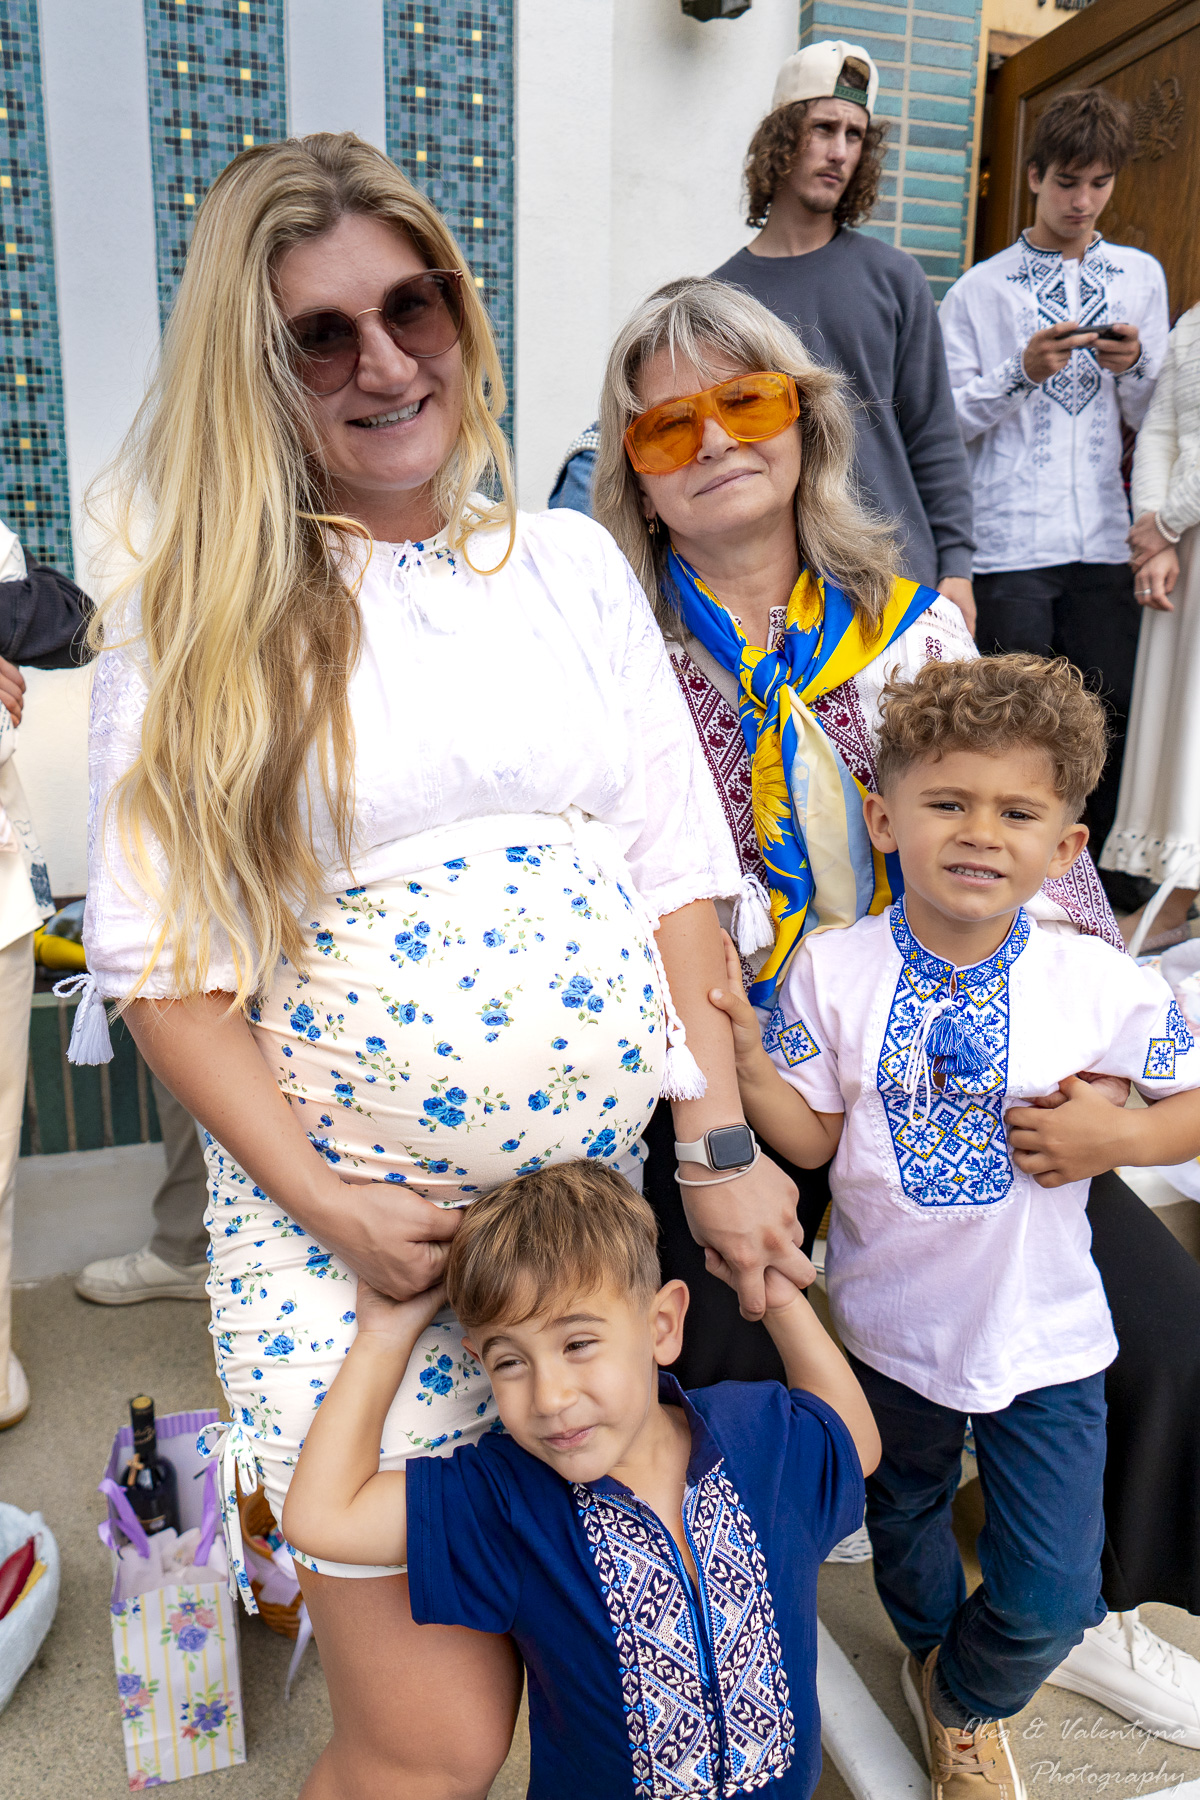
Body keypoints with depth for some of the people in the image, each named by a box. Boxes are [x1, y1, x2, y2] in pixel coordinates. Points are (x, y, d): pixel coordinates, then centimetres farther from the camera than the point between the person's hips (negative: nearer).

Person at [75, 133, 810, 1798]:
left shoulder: (573, 563, 7)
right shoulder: (196, 619, -3)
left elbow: (676, 867, 4)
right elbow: (164, 964, -4)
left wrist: (720, 1143, -2)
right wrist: (328, 1204, -12)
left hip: (606, 1178, 4)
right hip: (347, 1222, -3)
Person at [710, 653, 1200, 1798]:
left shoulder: (1104, 985, -17)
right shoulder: (832, 971, -16)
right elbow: (810, 1139, -11)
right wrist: (741, 1046, -26)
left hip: (1044, 1340, -1)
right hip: (890, 1327, 1)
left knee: (1051, 1598, 7)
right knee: (901, 1515, 28)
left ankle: (963, 1701, 45)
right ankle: (932, 1649, 64)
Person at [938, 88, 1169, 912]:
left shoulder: (1141, 276, 16)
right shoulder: (981, 288, 7)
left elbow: (1153, 419, 15)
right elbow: (948, 419, 1)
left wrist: (1135, 367, -4)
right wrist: (1022, 371, -12)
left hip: (1105, 536, 3)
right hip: (1010, 539, -3)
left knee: (1109, 711, 5)